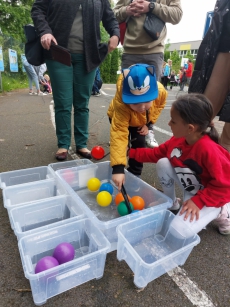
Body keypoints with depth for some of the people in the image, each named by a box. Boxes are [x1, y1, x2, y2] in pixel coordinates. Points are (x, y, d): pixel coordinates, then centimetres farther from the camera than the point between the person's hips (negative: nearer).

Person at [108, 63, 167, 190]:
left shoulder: (161, 92, -37)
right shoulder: (120, 104, -49)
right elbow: (118, 134, -55)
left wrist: (148, 122, -16)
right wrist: (118, 167, -61)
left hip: (142, 120, 3)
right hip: (121, 116, -2)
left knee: (139, 144, -5)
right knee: (123, 141, -15)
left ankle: (135, 174, 12)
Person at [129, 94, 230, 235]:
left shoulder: (208, 150, -36)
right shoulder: (178, 139, -13)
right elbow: (157, 153, -1)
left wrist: (197, 201, -26)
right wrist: (131, 152, -5)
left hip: (211, 196, -6)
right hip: (191, 189, 7)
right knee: (163, 163, -16)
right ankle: (172, 202, 8)